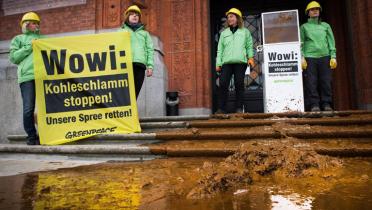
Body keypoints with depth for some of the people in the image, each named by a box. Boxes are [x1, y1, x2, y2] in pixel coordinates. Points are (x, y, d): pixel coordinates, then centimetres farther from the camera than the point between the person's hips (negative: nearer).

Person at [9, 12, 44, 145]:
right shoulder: (18, 39, 20)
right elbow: (13, 57, 8)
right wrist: (29, 47, 1)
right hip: (27, 76, -2)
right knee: (28, 109, -7)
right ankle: (31, 136, 3)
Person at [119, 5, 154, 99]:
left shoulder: (145, 33, 28)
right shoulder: (121, 31, 26)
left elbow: (150, 49, 15)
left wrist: (150, 66, 0)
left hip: (140, 65, 1)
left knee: (135, 93, -5)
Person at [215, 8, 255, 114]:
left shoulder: (245, 31, 18)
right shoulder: (224, 33, 22)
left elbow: (249, 46, 13)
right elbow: (220, 49, 16)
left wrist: (250, 57, -3)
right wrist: (218, 63, 6)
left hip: (240, 62, -1)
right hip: (226, 62, 2)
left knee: (239, 84, -4)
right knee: (223, 84, -9)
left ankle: (239, 108, 2)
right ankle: (221, 108, -6)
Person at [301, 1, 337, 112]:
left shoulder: (326, 26, 19)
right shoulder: (304, 27, 14)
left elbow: (331, 41, 14)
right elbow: (301, 43, 7)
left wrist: (333, 56, 3)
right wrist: (302, 57, -5)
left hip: (325, 56, 2)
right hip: (310, 57, -2)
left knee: (326, 81, -3)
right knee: (311, 82, -7)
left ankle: (326, 104, 2)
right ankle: (314, 105, -5)